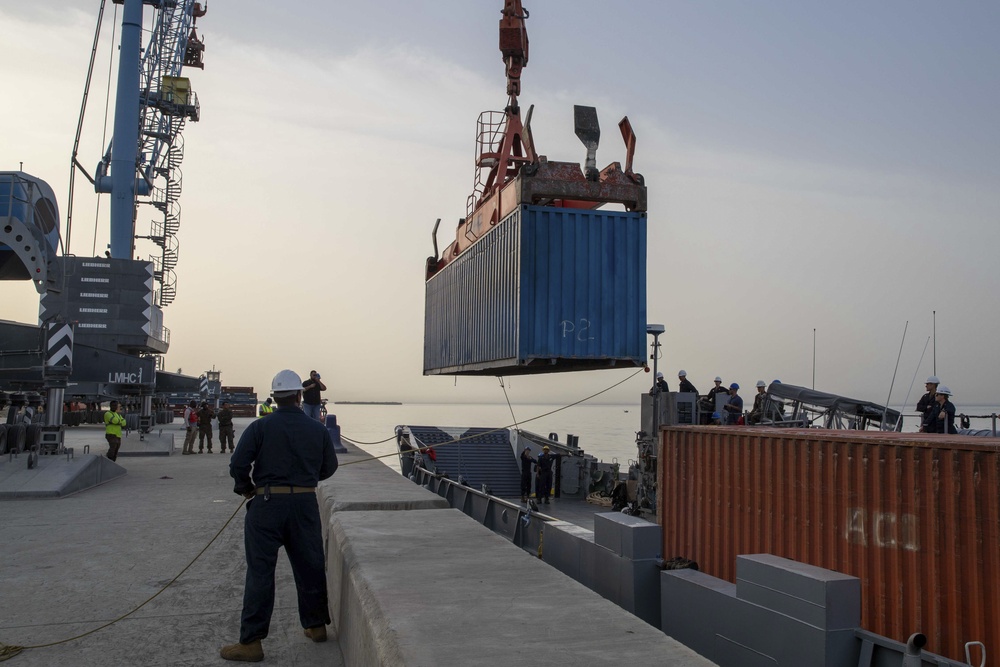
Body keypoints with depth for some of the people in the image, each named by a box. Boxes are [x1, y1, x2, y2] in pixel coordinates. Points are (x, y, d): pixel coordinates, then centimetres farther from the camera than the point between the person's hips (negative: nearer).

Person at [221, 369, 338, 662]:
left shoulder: (260, 427, -6)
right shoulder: (318, 429, 1)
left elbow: (238, 464, -11)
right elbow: (329, 468, 8)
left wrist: (246, 488, 7)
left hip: (267, 504, -2)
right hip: (305, 504, 3)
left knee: (260, 571, 3)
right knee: (310, 566, 16)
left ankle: (251, 642, 6)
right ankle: (315, 625, 30)